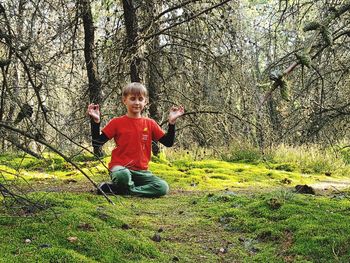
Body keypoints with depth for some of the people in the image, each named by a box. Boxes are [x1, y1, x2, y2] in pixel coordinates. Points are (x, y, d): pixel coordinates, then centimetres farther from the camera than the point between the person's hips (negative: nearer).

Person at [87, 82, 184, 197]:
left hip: (141, 171, 4)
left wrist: (171, 122, -2)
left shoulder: (150, 124, 10)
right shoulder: (117, 122, 3)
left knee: (163, 187, -22)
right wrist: (96, 121, -12)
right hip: (120, 167, -4)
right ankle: (135, 189, -7)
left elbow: (168, 142, 8)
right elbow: (97, 142, 0)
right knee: (123, 175, -42)